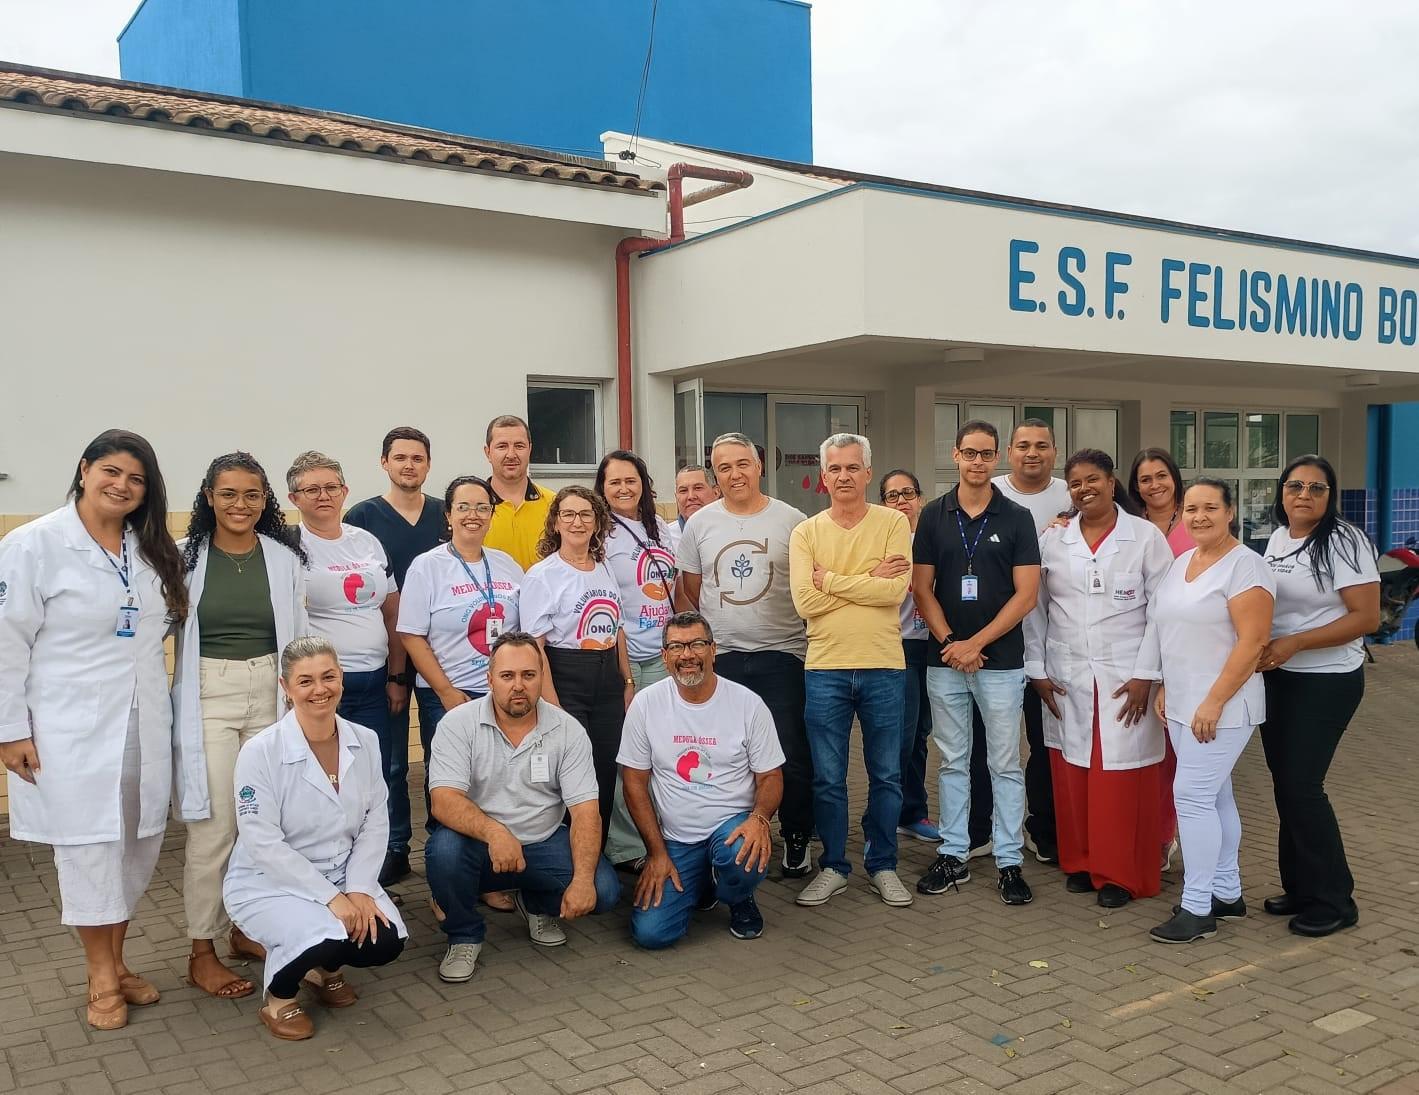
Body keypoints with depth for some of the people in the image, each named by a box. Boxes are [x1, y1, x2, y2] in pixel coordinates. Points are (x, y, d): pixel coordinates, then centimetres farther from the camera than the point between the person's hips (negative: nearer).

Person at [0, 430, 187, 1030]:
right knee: (89, 849, 3)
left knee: (138, 845, 10)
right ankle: (102, 978, 18)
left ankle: (115, 961, 27)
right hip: (70, 727, -5)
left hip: (144, 726, 5)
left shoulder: (152, 550, 7)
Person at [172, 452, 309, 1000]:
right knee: (213, 827, -2)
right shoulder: (186, 556, -1)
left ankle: (249, 928, 27)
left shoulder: (284, 557, 4)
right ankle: (201, 952, 11)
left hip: (270, 693, 3)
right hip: (207, 697, -2)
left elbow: (299, 634, 9)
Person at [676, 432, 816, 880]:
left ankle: (797, 839, 18)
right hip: (719, 658, 2)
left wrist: (814, 639, -3)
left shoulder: (791, 521, 0)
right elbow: (687, 592, 12)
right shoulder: (699, 523, 6)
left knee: (791, 755, 0)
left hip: (782, 654, -2)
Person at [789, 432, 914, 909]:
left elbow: (896, 590, -16)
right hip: (825, 668, 1)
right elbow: (805, 601, -12)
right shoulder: (806, 532, 1)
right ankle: (833, 867, 25)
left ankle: (883, 865, 27)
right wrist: (869, 581, -13)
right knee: (827, 777, 10)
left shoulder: (893, 523, -2)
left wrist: (830, 579, -13)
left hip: (883, 666, -1)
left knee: (886, 775, 11)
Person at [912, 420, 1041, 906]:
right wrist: (950, 642, -10)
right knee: (953, 762, 11)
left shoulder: (1017, 518, -1)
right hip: (945, 660, 2)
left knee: (1005, 764, 4)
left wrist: (976, 643, -12)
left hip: (1001, 661, -2)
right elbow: (922, 589, 2)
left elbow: (1026, 594, -6)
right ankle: (953, 856, 20)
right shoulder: (933, 516, 4)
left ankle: (1009, 862, 13)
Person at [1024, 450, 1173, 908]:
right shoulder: (1052, 540, 6)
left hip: (1126, 679, -2)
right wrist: (1037, 670, 5)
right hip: (1065, 680, 2)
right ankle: (1080, 862, 21)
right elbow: (1035, 609, 9)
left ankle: (1121, 874, 11)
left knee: (1122, 778, -1)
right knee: (1071, 775, 5)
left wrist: (1146, 674, -8)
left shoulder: (1146, 537, -1)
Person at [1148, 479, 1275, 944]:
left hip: (1221, 707, -8)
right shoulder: (1181, 562, 13)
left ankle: (1197, 908, 0)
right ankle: (1227, 894, 24)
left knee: (1193, 796, -8)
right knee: (1215, 796, 14)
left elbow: (1252, 641, -19)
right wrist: (1165, 689, 13)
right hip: (1183, 705, 8)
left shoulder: (1245, 565, -13)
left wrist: (1214, 702, -21)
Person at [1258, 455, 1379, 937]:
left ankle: (1334, 900, 8)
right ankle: (1299, 886, 24)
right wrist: (1258, 646, 2)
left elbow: (1366, 617, -18)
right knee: (1285, 783, 10)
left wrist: (1294, 643, -22)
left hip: (1327, 681, -7)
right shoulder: (1277, 539, 8)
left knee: (1302, 785, -7)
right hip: (1276, 678, 7)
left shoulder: (1344, 542, -13)